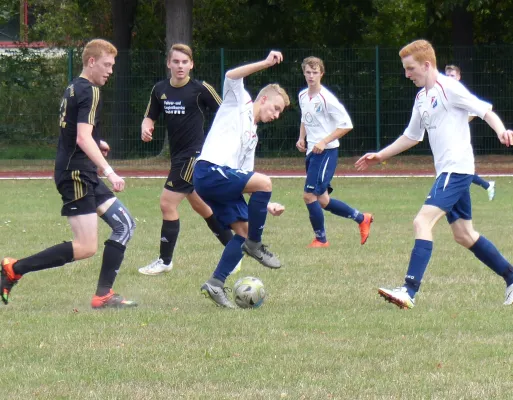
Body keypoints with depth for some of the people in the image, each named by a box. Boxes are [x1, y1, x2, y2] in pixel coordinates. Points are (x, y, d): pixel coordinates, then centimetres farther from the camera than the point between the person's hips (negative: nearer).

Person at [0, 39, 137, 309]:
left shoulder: (73, 89, 15)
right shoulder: (90, 92, -14)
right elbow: (83, 139, -25)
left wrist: (97, 144, 21)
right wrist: (109, 172, -28)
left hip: (84, 175, 10)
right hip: (76, 173, -10)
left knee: (124, 225, 8)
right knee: (86, 247, -12)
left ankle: (104, 295, 5)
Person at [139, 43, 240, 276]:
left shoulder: (201, 89, -12)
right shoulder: (160, 90, 5)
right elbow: (150, 117, 14)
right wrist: (146, 128, -9)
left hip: (194, 155, -8)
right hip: (178, 156, 8)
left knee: (167, 203, -11)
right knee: (200, 206, 17)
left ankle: (165, 261, 0)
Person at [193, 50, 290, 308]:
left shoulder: (252, 136, 30)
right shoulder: (238, 104, 10)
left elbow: (245, 178, 26)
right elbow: (231, 76, -10)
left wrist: (266, 205, 14)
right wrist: (266, 64, -13)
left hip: (224, 180, 9)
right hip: (209, 171, -9)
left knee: (243, 230, 1)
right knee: (264, 181, -23)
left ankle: (216, 284, 1)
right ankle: (254, 244, -11)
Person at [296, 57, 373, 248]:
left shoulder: (326, 99, -15)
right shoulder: (302, 96, 9)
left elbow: (346, 125, -16)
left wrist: (324, 142, -20)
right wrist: (301, 138, 9)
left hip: (326, 152, -8)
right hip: (312, 151, 8)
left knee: (309, 195, -12)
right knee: (322, 200, 11)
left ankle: (320, 239, 4)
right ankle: (361, 218, 28)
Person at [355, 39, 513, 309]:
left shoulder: (448, 88, -10)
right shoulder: (422, 97, 17)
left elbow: (484, 110, -16)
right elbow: (412, 135, 29)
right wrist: (380, 156, 28)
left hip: (456, 168, -10)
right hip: (446, 171, 10)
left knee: (423, 221, -19)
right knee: (463, 234, 15)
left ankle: (409, 291, -26)